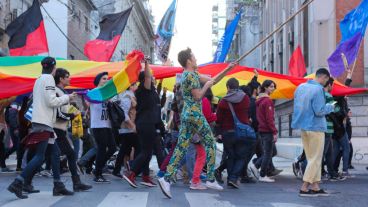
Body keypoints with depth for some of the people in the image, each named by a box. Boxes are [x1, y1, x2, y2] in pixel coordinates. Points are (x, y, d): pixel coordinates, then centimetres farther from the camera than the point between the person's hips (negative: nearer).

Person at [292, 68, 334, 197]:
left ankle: (315, 187, 16)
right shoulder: (318, 89, -17)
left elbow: (297, 106, 18)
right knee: (315, 159, 1)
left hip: (303, 126, 8)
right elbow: (320, 111, -20)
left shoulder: (301, 87, 8)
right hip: (316, 127, -8)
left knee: (312, 158, 14)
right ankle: (304, 188, 1)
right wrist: (330, 107, -3)